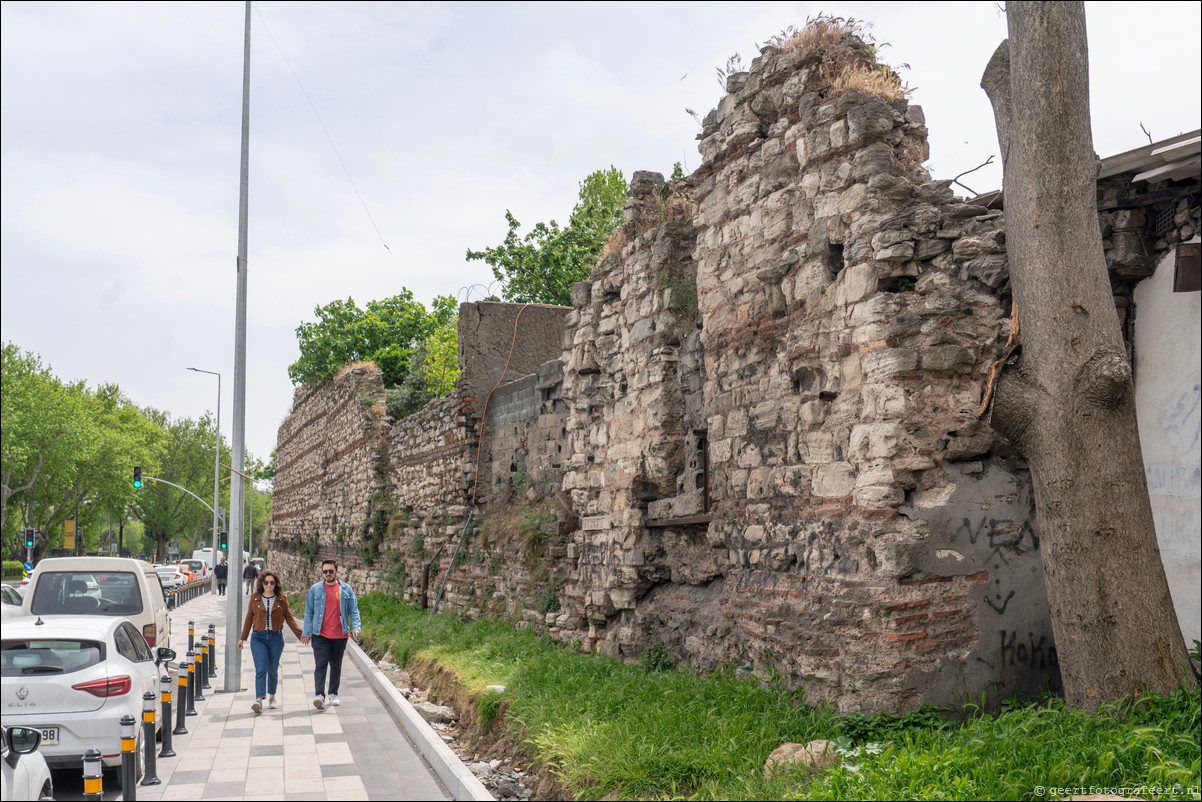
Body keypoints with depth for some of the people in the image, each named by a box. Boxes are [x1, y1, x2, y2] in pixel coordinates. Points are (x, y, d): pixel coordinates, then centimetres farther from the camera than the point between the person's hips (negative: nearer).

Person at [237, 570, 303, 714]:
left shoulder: (281, 600, 3)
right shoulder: (255, 599, 4)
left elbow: (289, 618, 6)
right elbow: (249, 620, 12)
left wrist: (301, 634, -1)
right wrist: (242, 638, 14)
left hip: (276, 637, 1)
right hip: (258, 637, -1)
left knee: (273, 670, 9)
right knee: (261, 669, -13)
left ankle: (272, 697, 28)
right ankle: (259, 701, -22)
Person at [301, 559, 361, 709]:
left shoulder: (346, 589, 5)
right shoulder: (315, 589, 3)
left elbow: (353, 610, 7)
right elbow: (308, 612, 7)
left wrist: (356, 628, -7)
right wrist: (306, 632, 2)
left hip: (340, 635, 1)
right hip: (320, 635, -1)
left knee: (336, 666, 11)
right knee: (320, 665, -11)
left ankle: (333, 694, 24)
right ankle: (319, 695, -15)